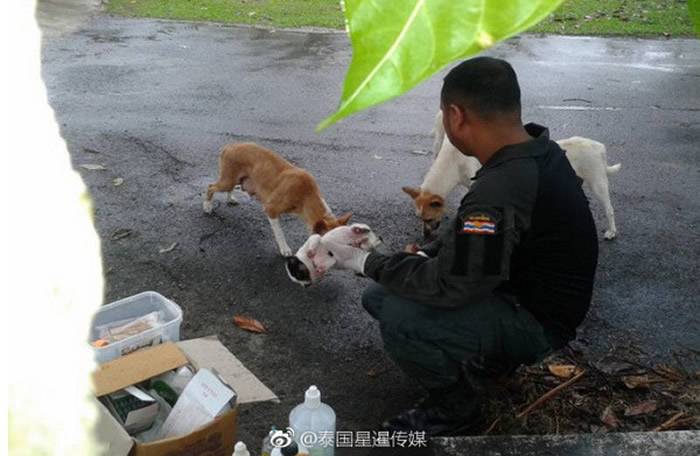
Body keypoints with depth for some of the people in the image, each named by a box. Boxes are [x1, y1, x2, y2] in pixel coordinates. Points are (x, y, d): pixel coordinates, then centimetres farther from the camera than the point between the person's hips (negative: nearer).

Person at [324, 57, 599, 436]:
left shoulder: (500, 194, -36)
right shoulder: (536, 148, -4)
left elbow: (448, 288, -29)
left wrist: (366, 262, -16)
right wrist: (425, 256, -2)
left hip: (535, 320, -9)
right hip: (525, 284, 9)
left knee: (399, 320, -30)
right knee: (378, 296, 6)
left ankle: (455, 410, -2)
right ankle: (488, 353, 20)